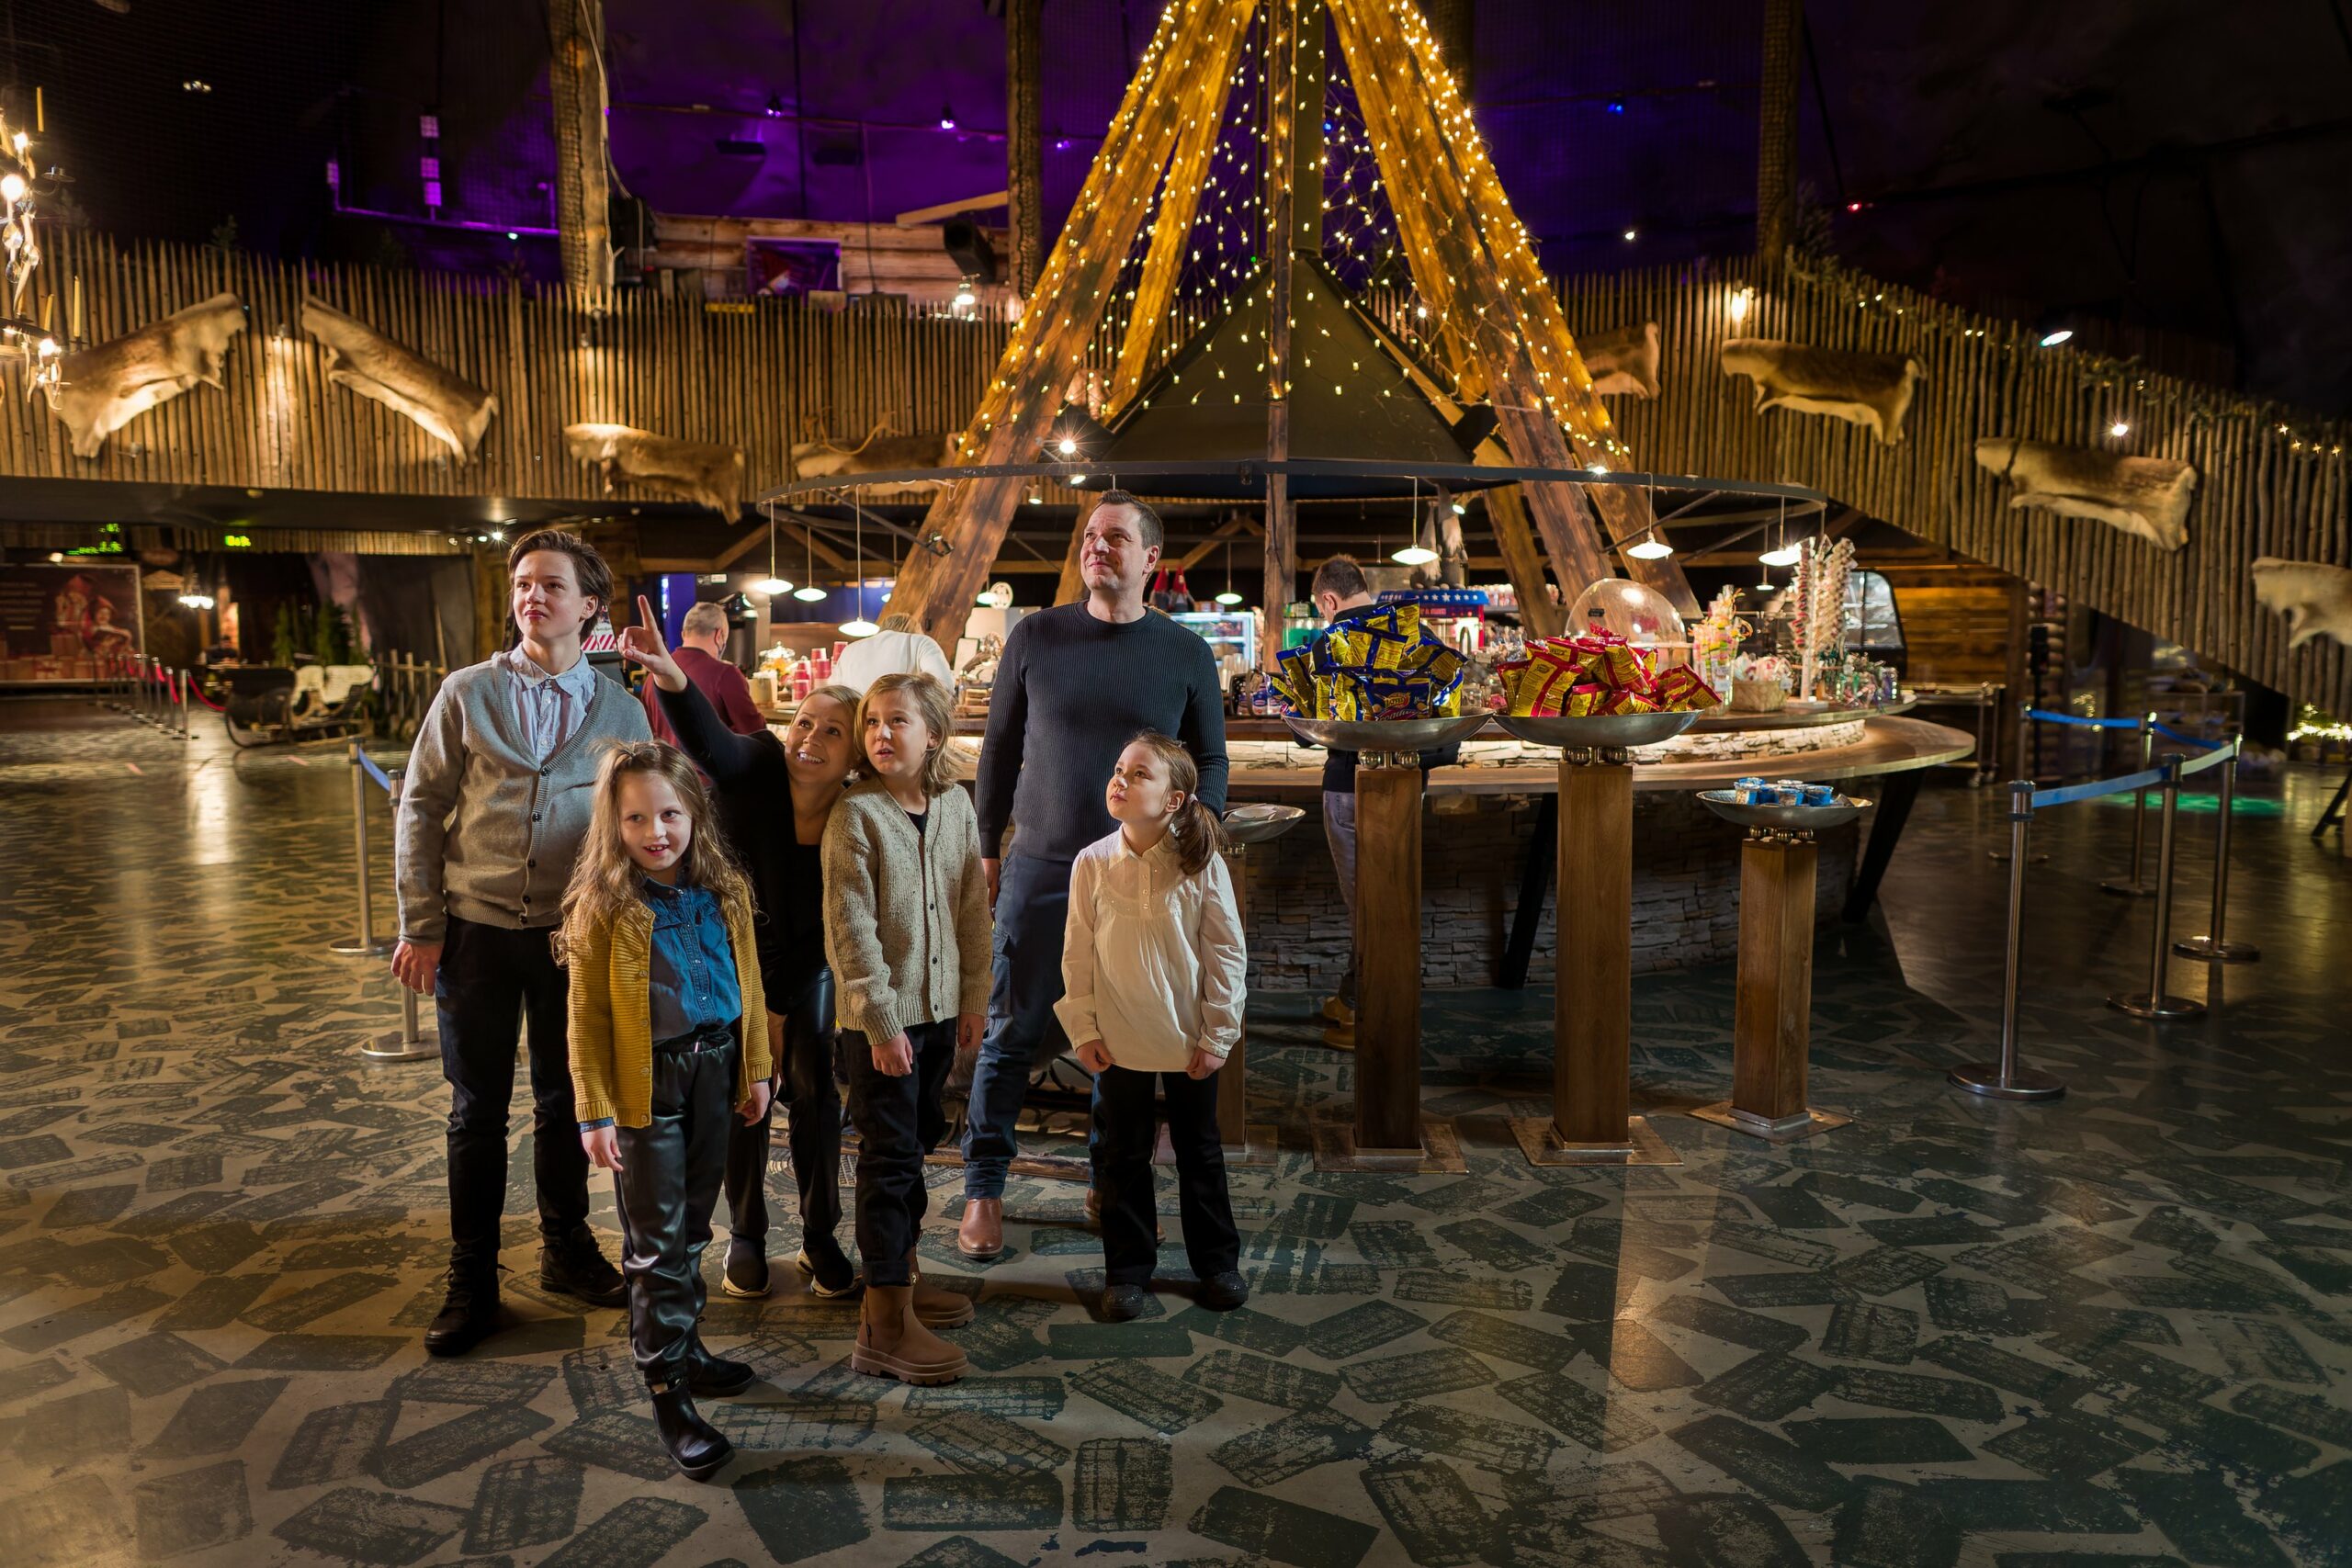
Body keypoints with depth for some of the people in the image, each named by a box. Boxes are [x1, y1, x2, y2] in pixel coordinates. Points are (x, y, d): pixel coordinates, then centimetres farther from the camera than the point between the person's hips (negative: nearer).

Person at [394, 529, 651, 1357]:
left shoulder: (620, 711, 1)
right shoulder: (467, 693, -1)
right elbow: (420, 809, -1)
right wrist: (419, 927, -5)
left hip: (574, 933, 1)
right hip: (477, 930, -1)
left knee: (563, 1100, 14)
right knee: (477, 1110, 8)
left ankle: (566, 1248, 32)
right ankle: (471, 1280, 21)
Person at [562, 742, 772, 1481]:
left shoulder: (725, 892, 1)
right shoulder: (602, 907, -12)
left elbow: (748, 985, 9)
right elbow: (587, 1017, -10)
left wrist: (756, 1069, 9)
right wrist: (594, 1112, -11)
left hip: (715, 1070, 4)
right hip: (645, 1082, -4)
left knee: (691, 1226, 18)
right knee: (657, 1240, 1)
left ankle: (683, 1345, 34)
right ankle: (667, 1388, 9)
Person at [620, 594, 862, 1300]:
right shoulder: (756, 768, -26)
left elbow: (829, 930, -16)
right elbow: (707, 738, -49)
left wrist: (779, 1008, -14)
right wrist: (671, 677, -70)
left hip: (806, 969, 1)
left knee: (815, 1092, 2)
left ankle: (820, 1238, 18)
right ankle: (745, 1237, 21)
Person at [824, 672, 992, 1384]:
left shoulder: (955, 806, 3)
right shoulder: (855, 815, -14)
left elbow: (973, 906, 9)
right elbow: (851, 930, -16)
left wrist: (973, 997, 8)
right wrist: (881, 1020, -17)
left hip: (939, 1006, 6)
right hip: (879, 1015, -6)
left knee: (918, 1140, 18)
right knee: (889, 1154, -3)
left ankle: (900, 1275, 34)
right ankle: (885, 1322, 4)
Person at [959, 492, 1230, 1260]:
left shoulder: (1186, 655, 2)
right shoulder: (1035, 637, 1)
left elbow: (1211, 761, 9)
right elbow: (999, 748, 8)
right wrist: (989, 847, 8)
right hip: (1040, 870, 0)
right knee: (1011, 1033, 3)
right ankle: (984, 1189, 17)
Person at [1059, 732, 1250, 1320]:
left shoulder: (1202, 865, -12)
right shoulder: (1092, 864, -8)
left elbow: (1226, 953, -7)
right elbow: (1078, 954, -1)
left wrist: (1217, 1034, -6)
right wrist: (1084, 1028, -3)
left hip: (1190, 1038, -1)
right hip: (1119, 1040, 1)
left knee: (1199, 1150, 15)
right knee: (1124, 1156, 11)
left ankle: (1217, 1261, 31)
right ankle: (1128, 1271, 26)